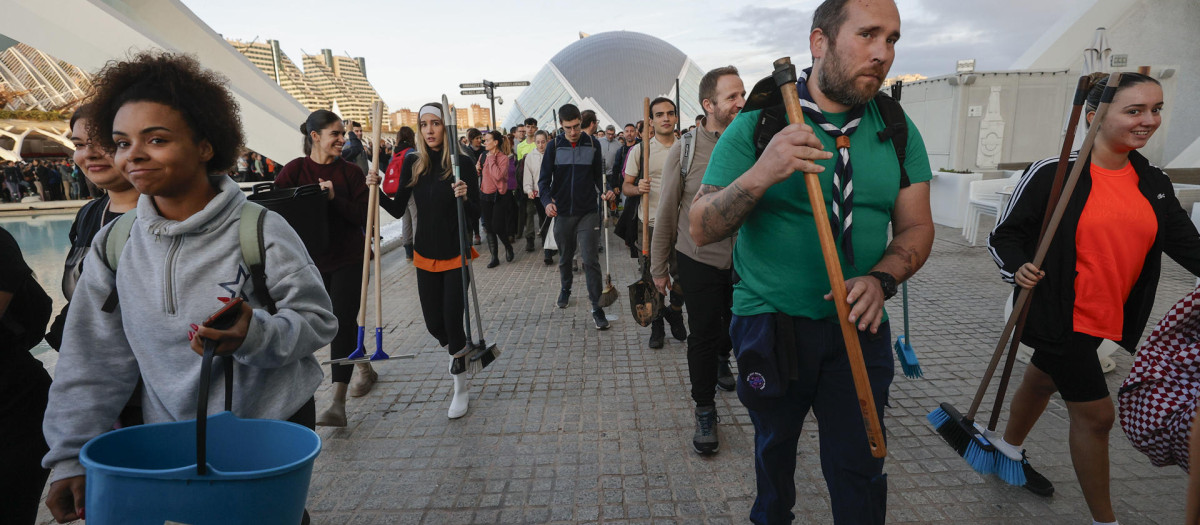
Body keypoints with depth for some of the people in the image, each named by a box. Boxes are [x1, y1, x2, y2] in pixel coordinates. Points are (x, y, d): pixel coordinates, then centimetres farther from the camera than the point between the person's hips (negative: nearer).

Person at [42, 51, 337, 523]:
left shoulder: (262, 230, -14)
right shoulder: (113, 245, 0)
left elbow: (318, 319, -11)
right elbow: (93, 362, 3)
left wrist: (256, 333, -30)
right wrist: (71, 458, 1)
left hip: (272, 432, -3)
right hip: (169, 443, 4)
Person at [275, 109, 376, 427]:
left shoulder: (350, 172, -2)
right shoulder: (294, 170, 0)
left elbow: (363, 216, -9)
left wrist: (335, 199, -23)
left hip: (348, 260, -3)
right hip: (312, 261, 3)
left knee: (342, 323, -8)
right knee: (334, 322, 16)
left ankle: (338, 404, -8)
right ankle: (365, 369, 40)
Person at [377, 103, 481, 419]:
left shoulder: (462, 163, -11)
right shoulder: (412, 164, 1)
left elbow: (475, 217, -11)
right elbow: (398, 210, 4)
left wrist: (464, 198, -30)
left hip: (455, 255, -4)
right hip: (425, 255, 4)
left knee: (452, 321, -3)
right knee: (434, 324, 10)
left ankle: (461, 388, 17)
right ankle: (458, 354, 45)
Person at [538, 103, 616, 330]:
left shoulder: (592, 144, 0)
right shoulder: (554, 147, -1)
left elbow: (598, 175, 6)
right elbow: (544, 179, -2)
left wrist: (604, 192, -14)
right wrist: (547, 201, -21)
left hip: (588, 212, -1)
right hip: (562, 213, 2)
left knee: (591, 260, -7)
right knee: (565, 257, 19)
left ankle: (597, 307, 0)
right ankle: (565, 288, 46)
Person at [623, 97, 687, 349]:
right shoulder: (640, 150, 1)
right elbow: (626, 186, 3)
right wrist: (638, 188, -19)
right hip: (651, 224, -1)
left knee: (683, 278, 5)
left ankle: (675, 312, 34)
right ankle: (656, 324, 24)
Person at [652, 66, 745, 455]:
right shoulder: (685, 150, -9)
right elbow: (667, 212, -3)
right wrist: (659, 266, 0)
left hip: (744, 262, 3)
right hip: (699, 261, -3)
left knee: (735, 327, 22)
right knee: (702, 336, 5)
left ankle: (722, 362, 56)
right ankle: (705, 411, 23)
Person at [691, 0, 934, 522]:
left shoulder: (898, 131, 1)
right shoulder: (757, 124, -10)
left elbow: (917, 226, 4)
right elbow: (701, 228, -14)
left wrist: (881, 279, -18)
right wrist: (761, 174, -33)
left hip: (858, 326, 2)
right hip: (770, 321, -1)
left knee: (858, 470, 6)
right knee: (775, 448, 21)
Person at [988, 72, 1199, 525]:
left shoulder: (1154, 184, 4)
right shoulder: (1054, 173, -14)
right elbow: (1005, 235, -10)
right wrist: (1018, 268, -28)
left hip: (1107, 317, 6)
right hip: (1058, 315, -6)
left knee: (1042, 382, 24)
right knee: (1094, 412, -1)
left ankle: (1010, 451, 47)